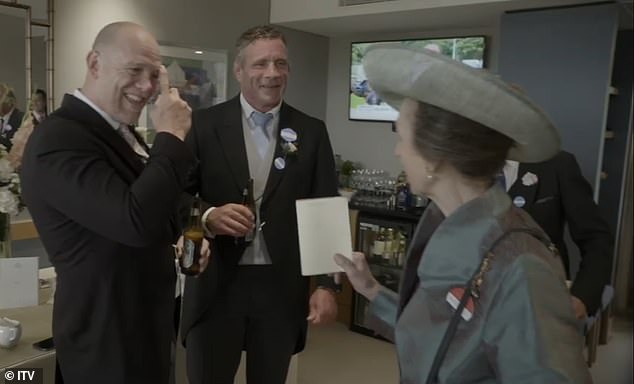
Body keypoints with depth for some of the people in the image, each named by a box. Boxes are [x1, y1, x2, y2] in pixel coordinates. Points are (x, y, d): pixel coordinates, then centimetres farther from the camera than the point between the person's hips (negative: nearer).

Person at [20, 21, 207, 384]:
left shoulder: (118, 131, 7)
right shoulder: (58, 140, -23)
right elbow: (137, 222, -35)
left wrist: (184, 238, 2)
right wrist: (171, 135, -26)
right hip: (108, 336, -8)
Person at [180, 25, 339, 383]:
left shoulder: (312, 132, 2)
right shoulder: (204, 124, -2)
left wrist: (327, 284, -5)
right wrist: (208, 216, -22)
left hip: (282, 287, 1)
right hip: (217, 285, -1)